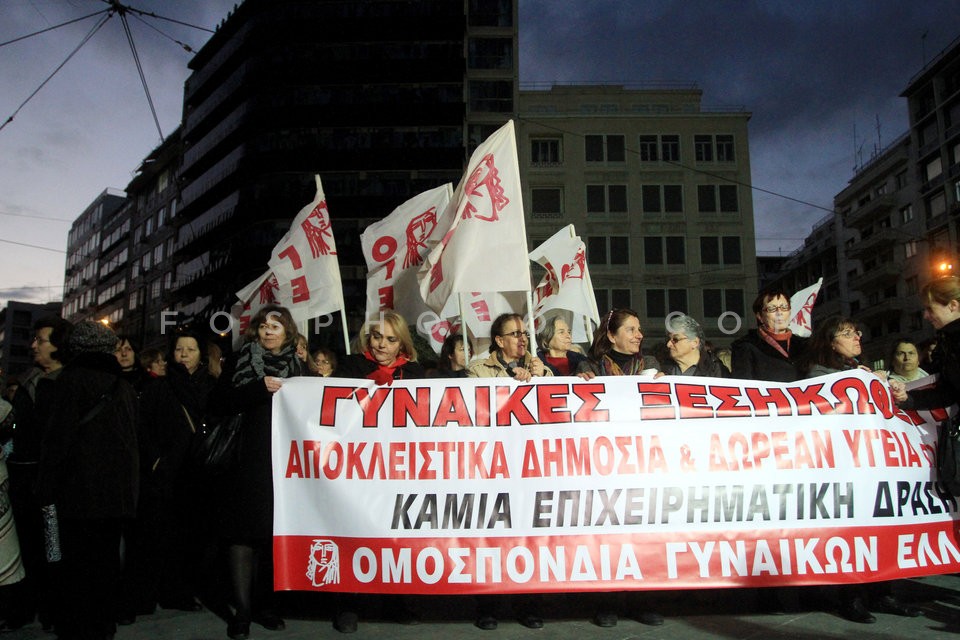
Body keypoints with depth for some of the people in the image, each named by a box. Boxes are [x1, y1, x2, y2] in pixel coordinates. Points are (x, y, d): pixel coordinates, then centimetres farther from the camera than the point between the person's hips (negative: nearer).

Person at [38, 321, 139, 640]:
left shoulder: (73, 378, -7)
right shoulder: (124, 386, 9)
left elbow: (58, 436, -11)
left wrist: (47, 487, -5)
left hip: (81, 488, -5)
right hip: (119, 490, 5)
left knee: (78, 563, 2)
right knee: (107, 558, 13)